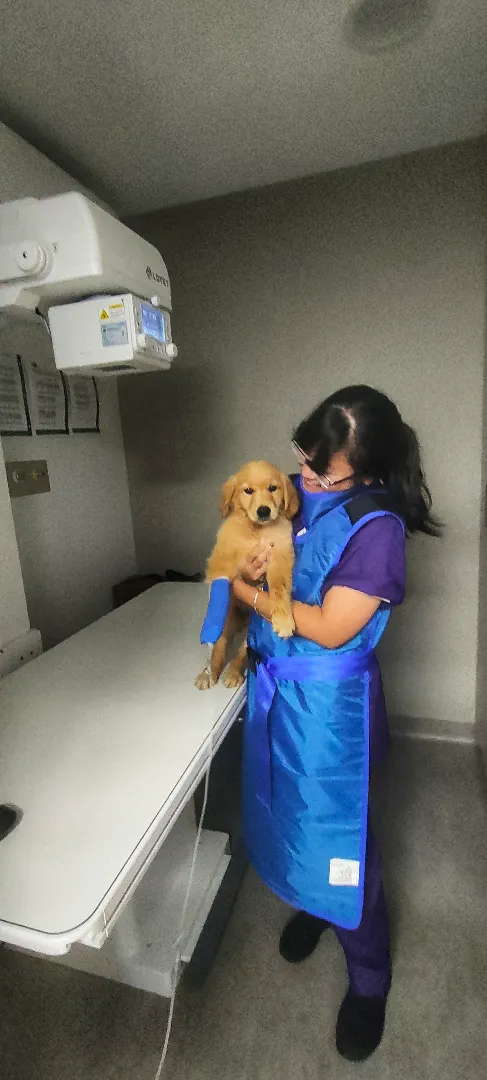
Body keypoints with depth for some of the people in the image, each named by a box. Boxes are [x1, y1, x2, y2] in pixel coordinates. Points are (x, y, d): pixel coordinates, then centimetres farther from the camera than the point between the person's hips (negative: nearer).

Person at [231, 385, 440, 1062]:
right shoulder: (294, 492, -2)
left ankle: (369, 979, 41)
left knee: (338, 836, 11)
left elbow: (330, 628, -24)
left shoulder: (377, 526, -21)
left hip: (328, 705, -6)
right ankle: (311, 905, 57)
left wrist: (244, 590, -16)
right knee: (288, 814, 25)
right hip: (273, 690, 6)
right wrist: (251, 556, -14)